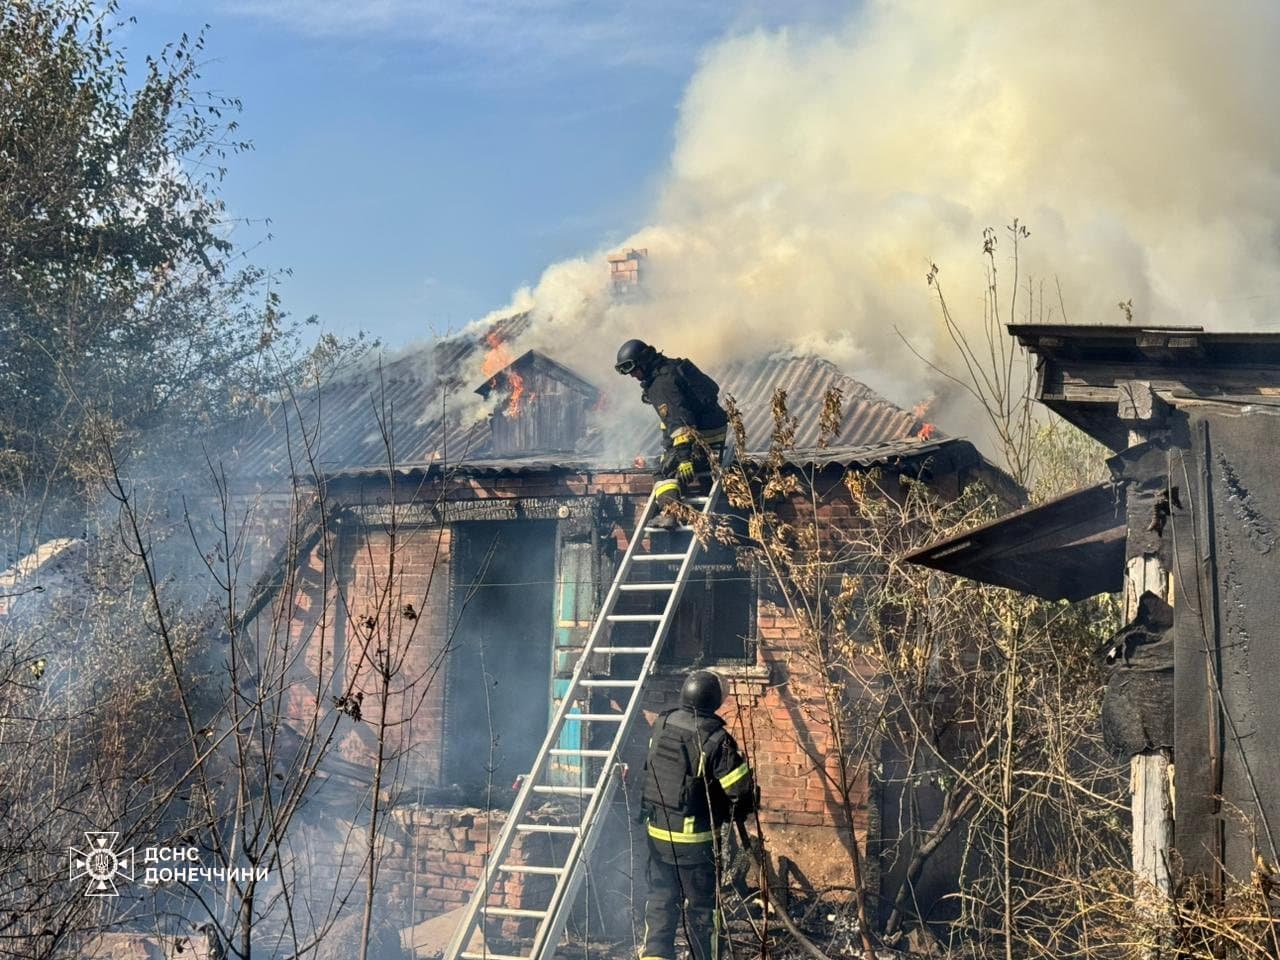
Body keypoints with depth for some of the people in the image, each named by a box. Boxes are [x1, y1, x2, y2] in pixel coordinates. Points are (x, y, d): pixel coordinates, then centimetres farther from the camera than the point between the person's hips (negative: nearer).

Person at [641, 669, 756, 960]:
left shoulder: (661, 725, -2)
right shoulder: (716, 739, -20)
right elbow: (743, 792, -19)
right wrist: (732, 814, 2)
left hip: (657, 831, 5)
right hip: (695, 838, -5)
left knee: (660, 897, 14)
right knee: (701, 905, 10)